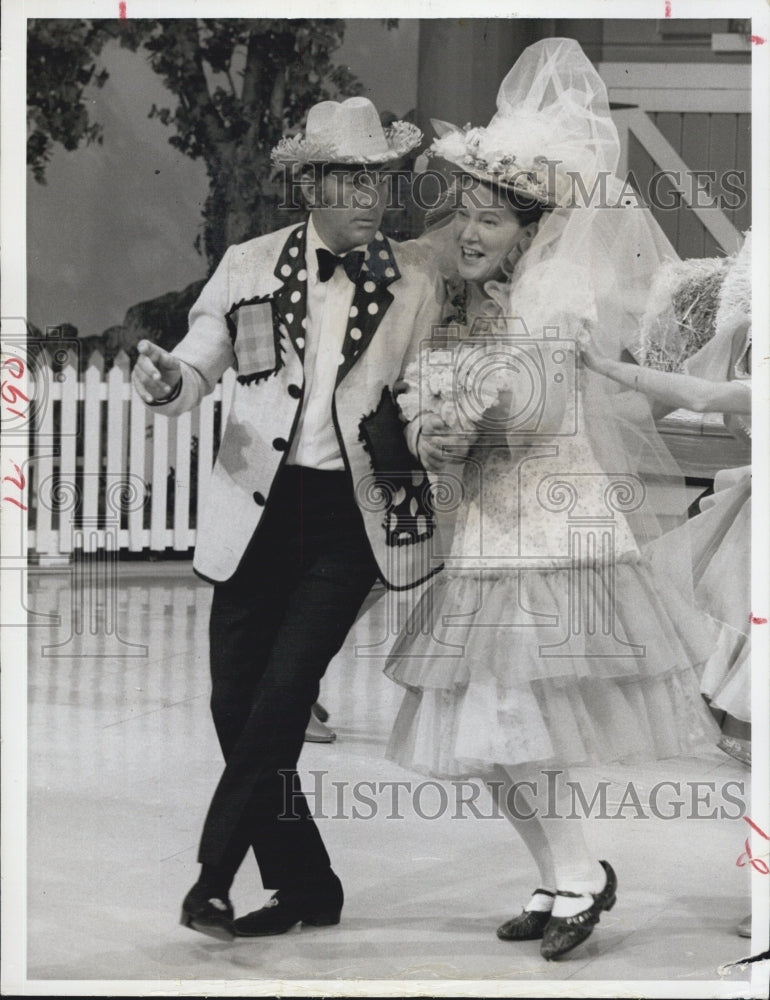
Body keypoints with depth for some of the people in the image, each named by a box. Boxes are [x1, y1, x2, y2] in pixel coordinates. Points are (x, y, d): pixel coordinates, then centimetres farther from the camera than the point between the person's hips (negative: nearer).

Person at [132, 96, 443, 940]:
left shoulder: (416, 289, 6)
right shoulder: (249, 268, 5)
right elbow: (197, 366, 4)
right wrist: (167, 381, -17)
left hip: (350, 517, -1)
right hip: (257, 509, 2)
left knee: (280, 698, -12)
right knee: (236, 703, 1)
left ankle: (213, 879, 1)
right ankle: (304, 886, 16)